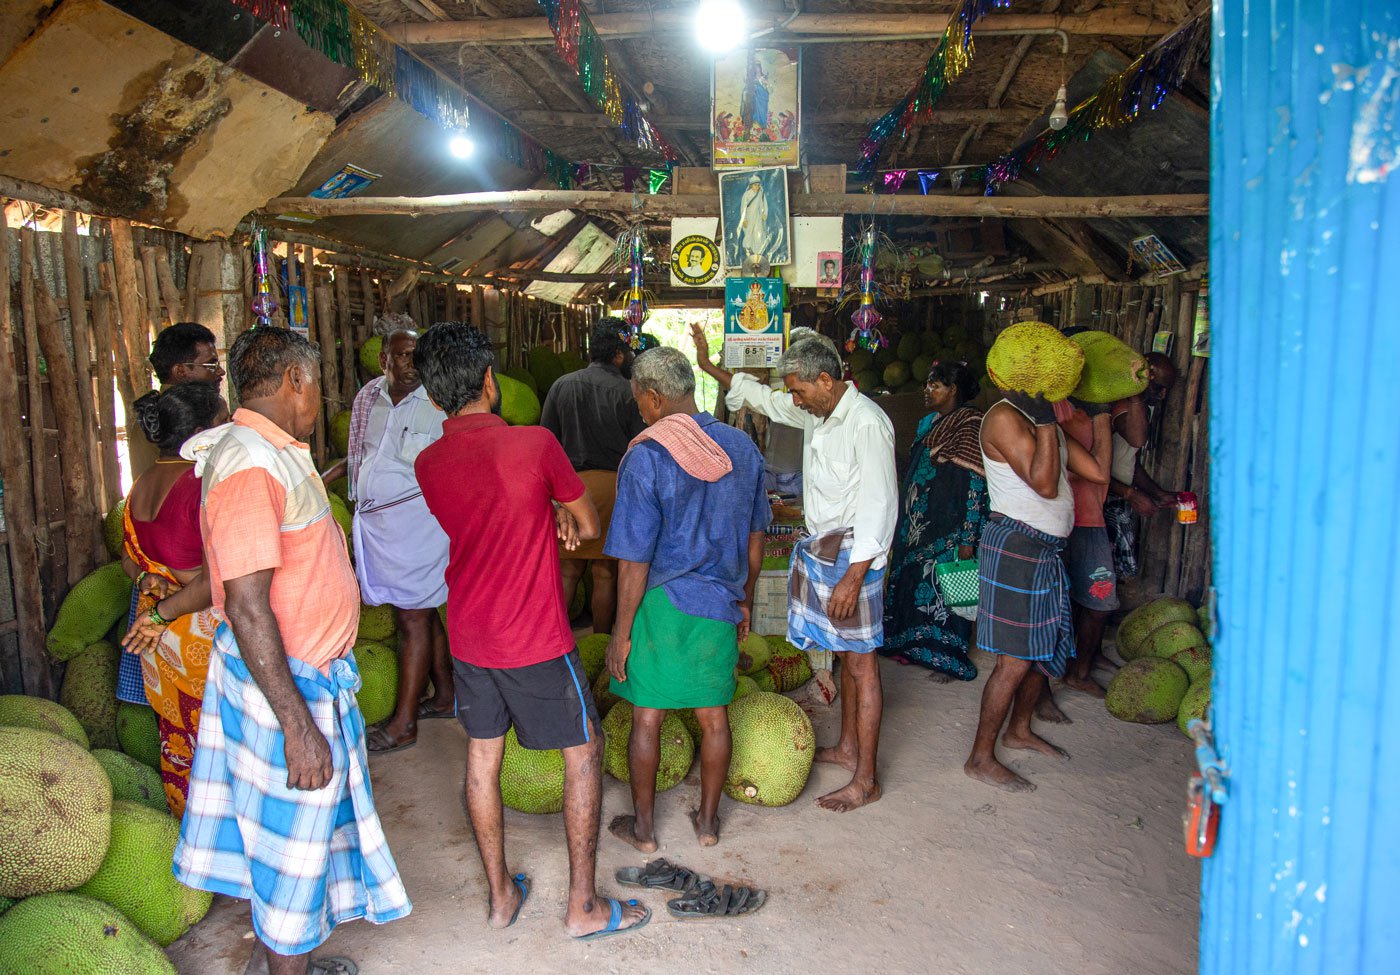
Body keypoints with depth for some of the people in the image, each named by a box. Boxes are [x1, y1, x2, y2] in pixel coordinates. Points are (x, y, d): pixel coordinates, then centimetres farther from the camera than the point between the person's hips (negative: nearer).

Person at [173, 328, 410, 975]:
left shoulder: (276, 455, 9)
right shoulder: (248, 466, -23)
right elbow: (247, 608, -27)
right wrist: (297, 726, -26)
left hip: (308, 674, 10)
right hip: (286, 686, -10)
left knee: (284, 838, 23)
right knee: (293, 843, 6)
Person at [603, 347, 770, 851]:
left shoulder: (646, 458, -17)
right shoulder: (742, 447, 0)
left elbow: (635, 560, -16)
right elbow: (754, 538, 9)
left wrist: (622, 631, -6)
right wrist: (745, 600, 21)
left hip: (662, 603, -4)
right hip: (720, 602, 5)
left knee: (646, 718, 11)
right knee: (713, 716, 16)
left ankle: (642, 827, 26)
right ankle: (708, 820, 31)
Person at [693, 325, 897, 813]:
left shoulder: (867, 423, -20)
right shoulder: (816, 413, 8)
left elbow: (879, 505, -22)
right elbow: (763, 397, 25)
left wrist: (854, 576, -24)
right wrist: (709, 366, 25)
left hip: (852, 553, -9)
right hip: (821, 548, 9)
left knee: (861, 662, -2)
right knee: (846, 655, 19)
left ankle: (865, 779, 8)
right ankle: (848, 748, 33)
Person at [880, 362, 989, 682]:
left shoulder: (970, 424, -14)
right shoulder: (931, 422, 13)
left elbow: (976, 484, -18)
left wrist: (968, 538, -21)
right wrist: (904, 520, 20)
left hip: (947, 529, -9)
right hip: (917, 523, 9)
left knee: (941, 587, 0)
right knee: (912, 580, 14)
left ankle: (947, 658, 14)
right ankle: (914, 647, 28)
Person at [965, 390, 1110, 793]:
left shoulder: (1045, 420, 15)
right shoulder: (1004, 417, -15)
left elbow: (1098, 472, 10)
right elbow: (1045, 485, -22)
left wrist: (1102, 414, 13)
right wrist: (1046, 421, -22)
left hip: (1047, 549, 10)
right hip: (1014, 546, -9)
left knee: (1044, 649, 18)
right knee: (1014, 661, -6)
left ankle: (1019, 730, 37)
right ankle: (981, 758, 4)